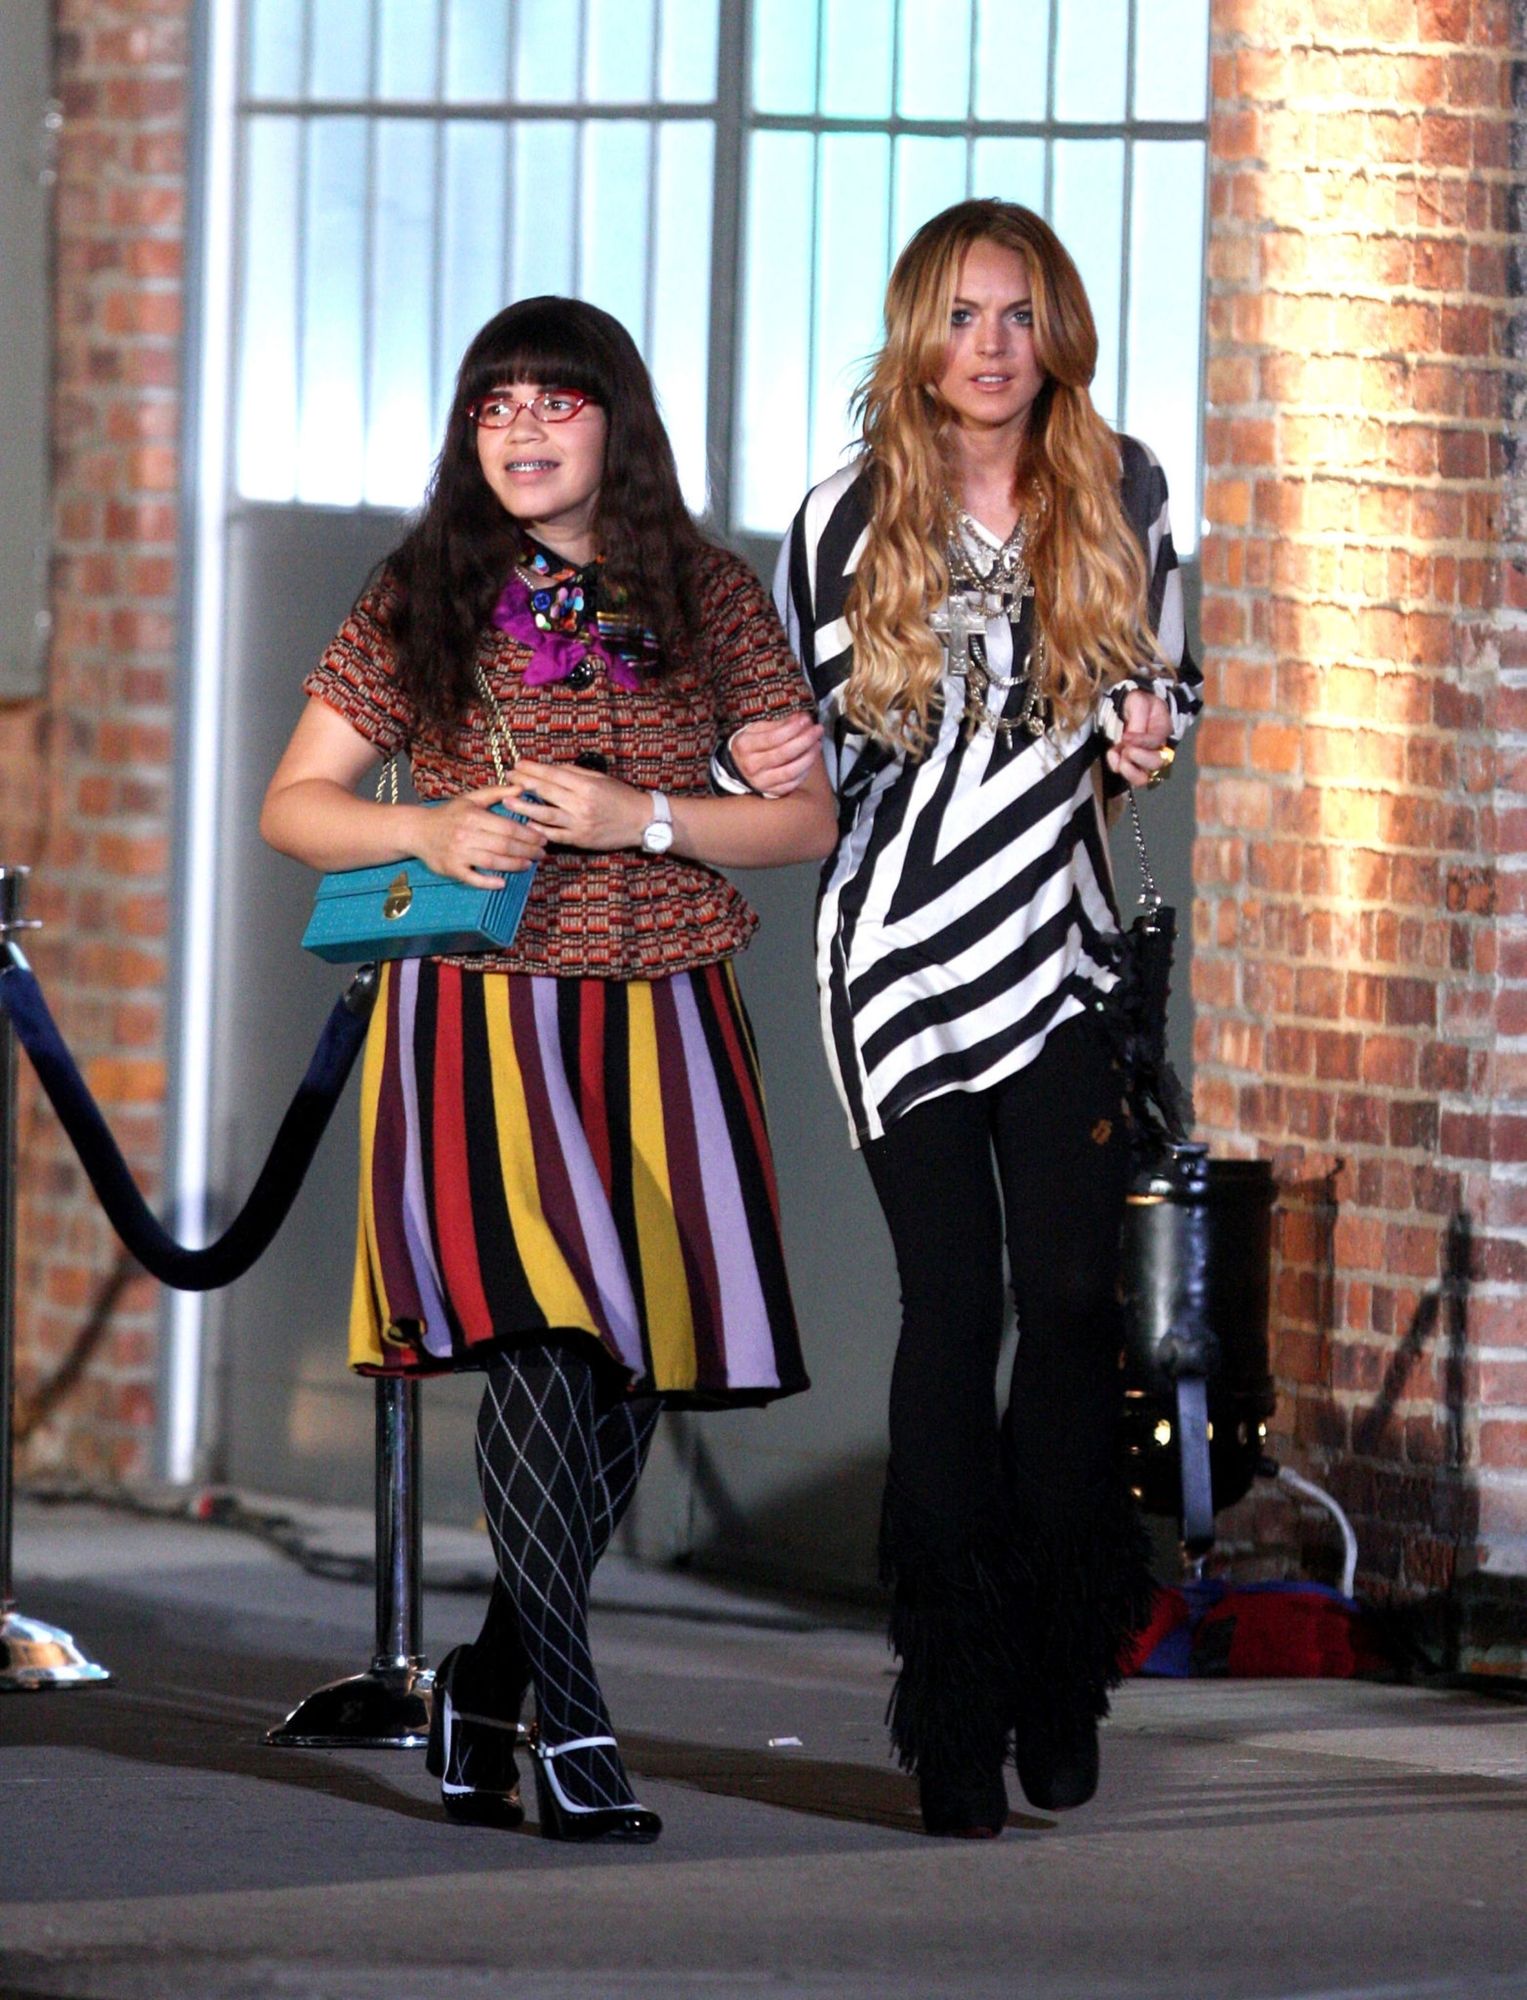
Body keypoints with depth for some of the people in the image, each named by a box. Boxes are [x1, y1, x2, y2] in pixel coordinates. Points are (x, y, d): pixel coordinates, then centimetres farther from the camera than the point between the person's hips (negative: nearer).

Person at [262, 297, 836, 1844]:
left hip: (659, 1018, 2)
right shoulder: (422, 603, 6)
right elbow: (292, 805, 8)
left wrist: (641, 817, -9)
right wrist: (431, 831, -11)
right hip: (478, 1013, -2)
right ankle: (575, 1724, -15)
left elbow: (810, 820, 6)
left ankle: (487, 1683, 19)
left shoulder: (708, 600, 8)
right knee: (540, 1339, -18)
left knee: (625, 1373, 1)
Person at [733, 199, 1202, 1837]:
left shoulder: (1121, 498, 6)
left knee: (1072, 1296, -6)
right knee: (951, 1305, -4)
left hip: (1057, 945, 2)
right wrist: (772, 758, -12)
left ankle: (1059, 1682, 8)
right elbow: (812, 723, 11)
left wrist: (1143, 735, -5)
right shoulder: (850, 520, 2)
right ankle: (956, 1710, 3)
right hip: (898, 948, -1)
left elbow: (1164, 682, 17)